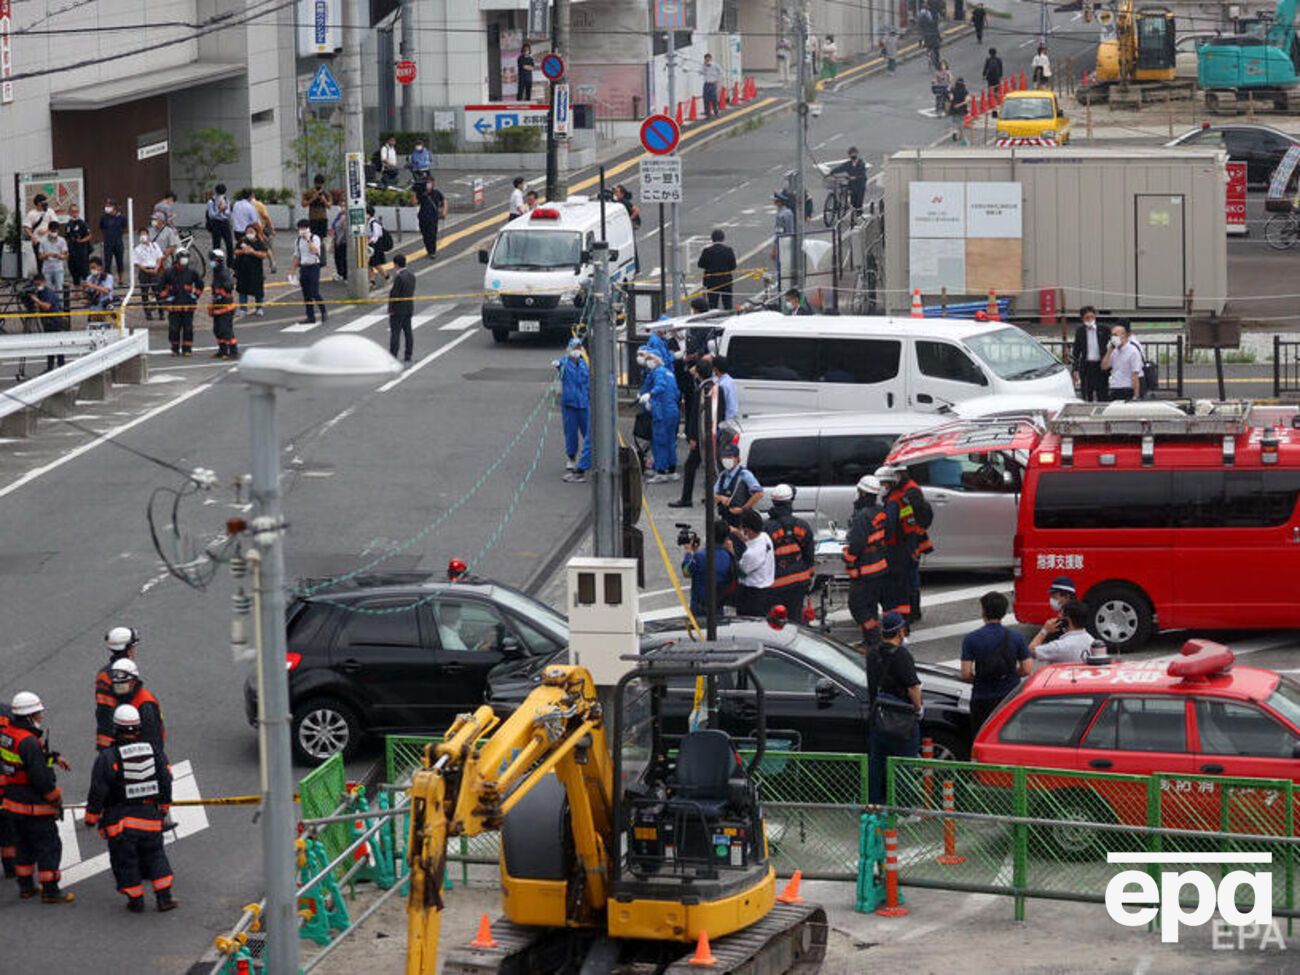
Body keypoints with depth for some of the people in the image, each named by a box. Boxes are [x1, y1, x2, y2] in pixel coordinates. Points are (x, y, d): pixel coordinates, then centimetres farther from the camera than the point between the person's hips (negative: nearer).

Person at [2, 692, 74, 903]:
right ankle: (50, 891, 4)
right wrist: (56, 798, -11)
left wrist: (54, 757, 15)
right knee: (49, 847, 1)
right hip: (35, 806, -9)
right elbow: (41, 776, -24)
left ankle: (25, 886, 29)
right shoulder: (28, 742, -26)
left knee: (24, 845, 20)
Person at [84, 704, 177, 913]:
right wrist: (164, 809, 20)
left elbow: (98, 792, -12)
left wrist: (90, 818, 0)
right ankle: (164, 898, 13)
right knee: (155, 856, 15)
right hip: (150, 816, 3)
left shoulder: (108, 757, -15)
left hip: (120, 820, -3)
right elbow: (166, 782, 6)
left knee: (125, 860, 9)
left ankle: (136, 901, 14)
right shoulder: (154, 750, -2)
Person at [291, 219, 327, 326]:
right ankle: (310, 316, 13)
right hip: (303, 268, 6)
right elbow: (296, 256, 17)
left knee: (315, 293, -12)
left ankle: (323, 313, 6)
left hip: (313, 267, -6)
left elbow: (314, 251, -23)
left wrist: (308, 240, -22)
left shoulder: (315, 238, -6)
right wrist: (294, 271, 15)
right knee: (306, 295, 7)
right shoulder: (298, 241, 11)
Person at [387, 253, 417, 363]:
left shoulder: (399, 277, -21)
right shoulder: (411, 274, 4)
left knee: (395, 333, -4)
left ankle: (393, 357, -3)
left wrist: (391, 309, -13)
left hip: (398, 309, -8)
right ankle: (408, 357, 15)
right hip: (409, 308, 8)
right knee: (408, 332, 11)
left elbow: (394, 294, -20)